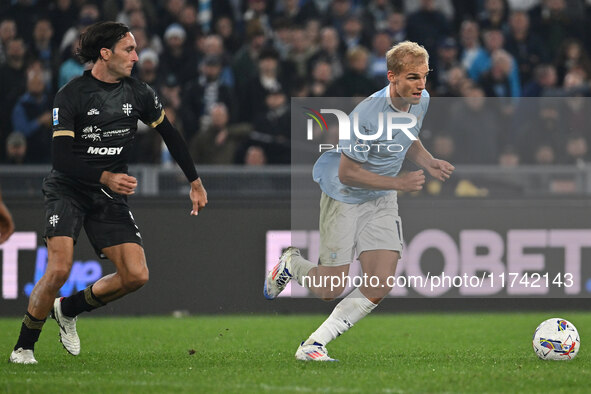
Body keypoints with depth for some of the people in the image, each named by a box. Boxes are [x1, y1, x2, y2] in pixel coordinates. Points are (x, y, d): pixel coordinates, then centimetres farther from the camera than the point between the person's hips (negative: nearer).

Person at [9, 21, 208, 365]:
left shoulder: (139, 94, 2)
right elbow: (62, 158, -18)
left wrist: (196, 182, 18)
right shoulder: (71, 95, -12)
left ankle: (69, 309, 15)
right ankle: (24, 347, -4)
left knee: (136, 276, -9)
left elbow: (171, 136, 16)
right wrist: (105, 177, -30)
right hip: (68, 190, -4)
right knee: (59, 269, -23)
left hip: (111, 195, 4)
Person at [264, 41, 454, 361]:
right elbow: (347, 173, -23)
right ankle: (292, 264, 32)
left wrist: (429, 163, -3)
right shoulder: (367, 114, -30)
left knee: (379, 287, -9)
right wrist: (398, 183, -25)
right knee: (330, 290, -2)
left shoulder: (421, 101, -5)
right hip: (343, 198, -6)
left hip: (382, 202, 6)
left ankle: (314, 344, 3)